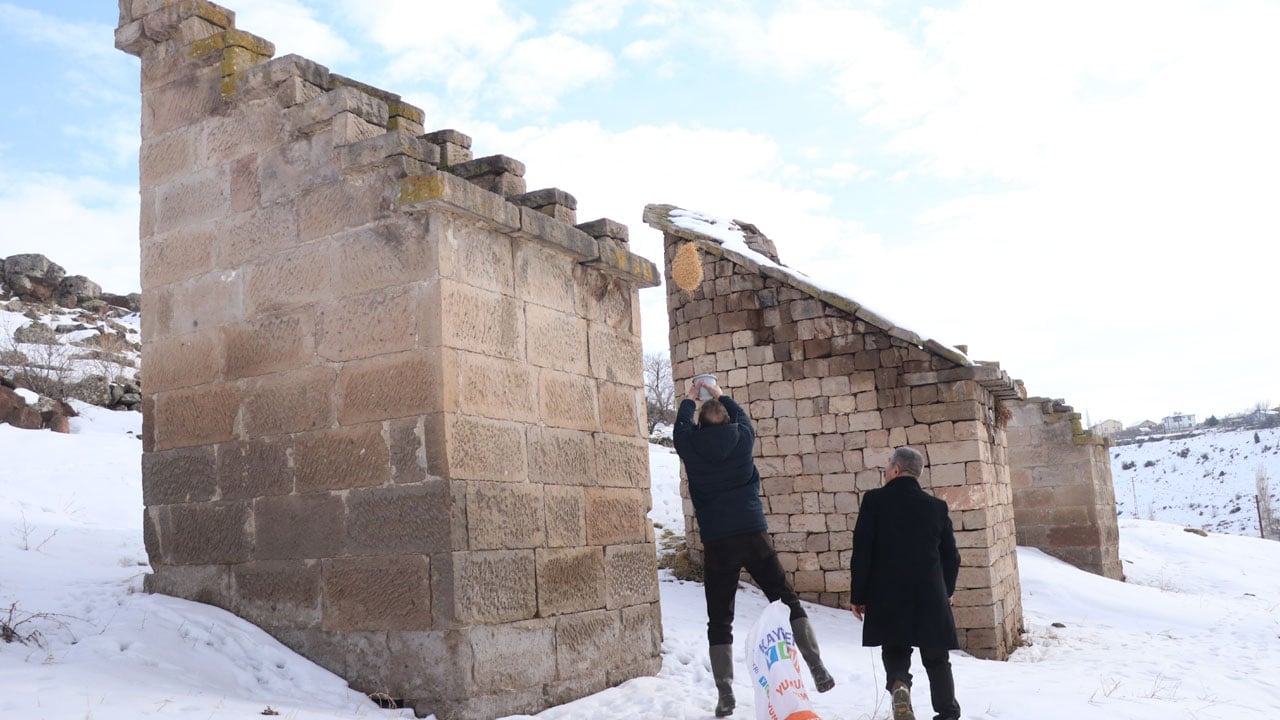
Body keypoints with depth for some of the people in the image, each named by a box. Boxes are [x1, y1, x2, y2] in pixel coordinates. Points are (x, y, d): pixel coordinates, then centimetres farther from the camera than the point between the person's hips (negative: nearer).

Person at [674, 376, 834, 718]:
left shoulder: (691, 446, 0)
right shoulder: (742, 438, 2)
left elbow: (680, 429, 23)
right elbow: (743, 418, 25)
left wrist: (689, 399, 39)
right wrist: (721, 396, 39)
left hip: (717, 543, 0)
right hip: (753, 535, 1)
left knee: (719, 620, 6)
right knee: (788, 602, 11)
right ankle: (818, 670, 5)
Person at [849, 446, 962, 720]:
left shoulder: (874, 500, -6)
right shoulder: (937, 506, 3)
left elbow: (861, 554, -8)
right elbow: (951, 556, 10)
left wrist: (858, 596, 1)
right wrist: (947, 590, 27)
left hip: (887, 598, -2)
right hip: (931, 597, 2)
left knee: (895, 652, 12)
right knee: (937, 659, 16)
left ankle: (899, 685, -16)